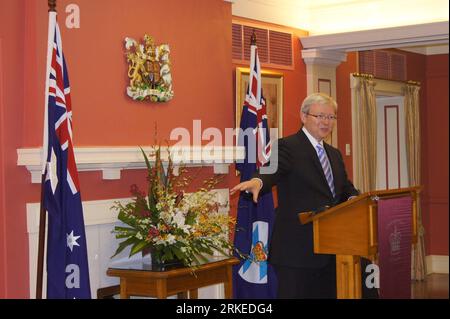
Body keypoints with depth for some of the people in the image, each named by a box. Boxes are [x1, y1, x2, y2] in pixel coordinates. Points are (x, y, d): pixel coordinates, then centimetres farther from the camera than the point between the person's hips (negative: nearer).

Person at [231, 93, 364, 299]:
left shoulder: (334, 154, 19)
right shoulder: (287, 147, -7)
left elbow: (345, 188, 17)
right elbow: (273, 171, -24)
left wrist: (353, 198, -7)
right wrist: (258, 182, -48)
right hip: (297, 250, -8)